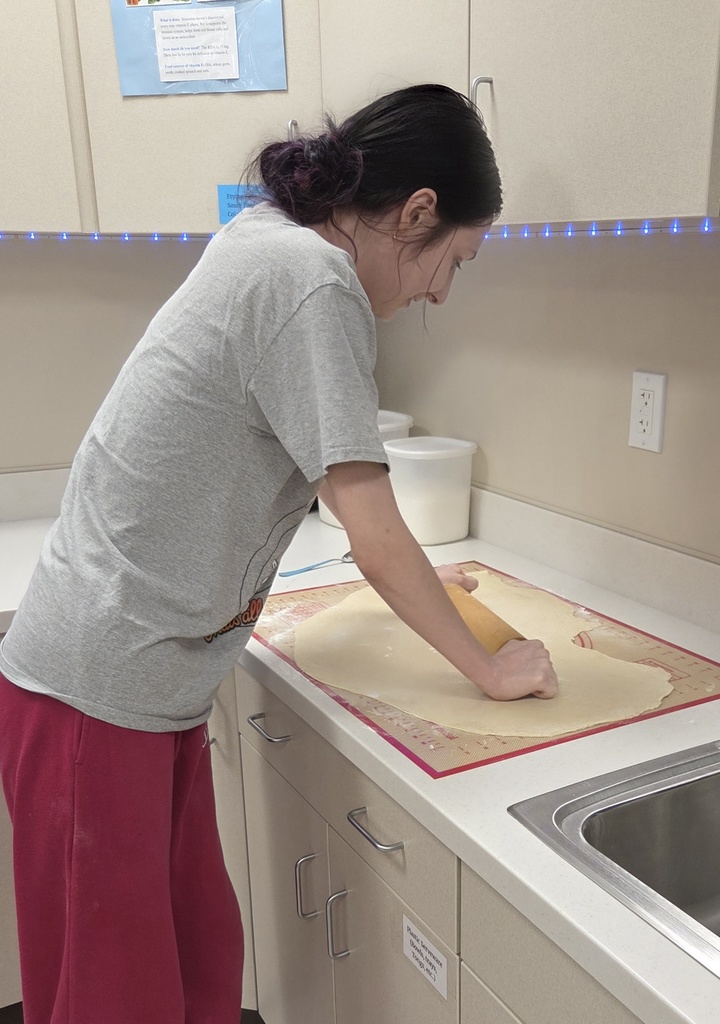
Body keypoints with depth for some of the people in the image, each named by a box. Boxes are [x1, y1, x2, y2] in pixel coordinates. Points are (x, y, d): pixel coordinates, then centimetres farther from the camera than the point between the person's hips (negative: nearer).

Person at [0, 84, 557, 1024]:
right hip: (95, 698, -9)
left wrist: (407, 572, 23)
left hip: (149, 689, 9)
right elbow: (377, 541, -18)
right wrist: (492, 670, -4)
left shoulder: (262, 242, 9)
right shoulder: (311, 281, -19)